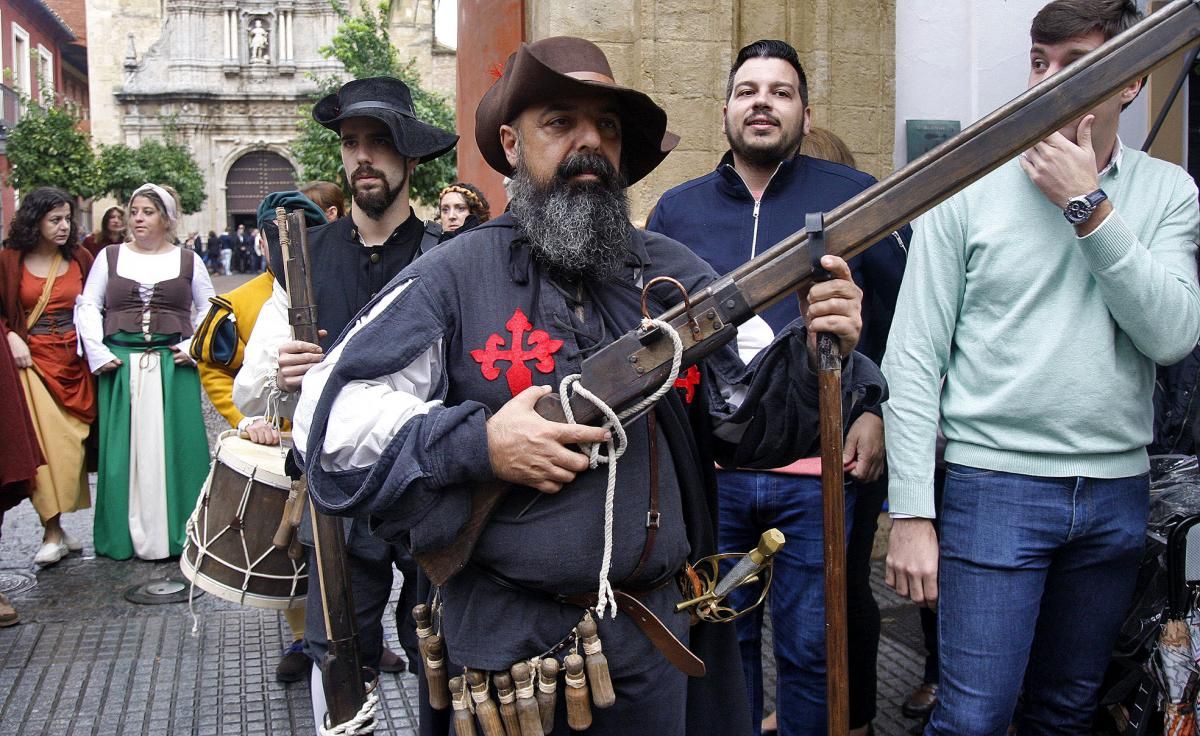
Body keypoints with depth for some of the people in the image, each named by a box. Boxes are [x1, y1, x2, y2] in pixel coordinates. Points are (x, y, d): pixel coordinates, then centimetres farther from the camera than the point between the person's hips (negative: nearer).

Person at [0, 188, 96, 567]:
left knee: (72, 441, 1)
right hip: (33, 361, -2)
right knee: (46, 440, -12)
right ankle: (52, 531, -5)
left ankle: (56, 527, 13)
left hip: (75, 362, 3)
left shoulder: (80, 258, 7)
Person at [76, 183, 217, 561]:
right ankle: (123, 535, 10)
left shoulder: (187, 260, 9)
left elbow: (208, 309, 9)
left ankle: (178, 534, 6)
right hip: (120, 364, 1)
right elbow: (88, 306, 8)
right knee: (122, 448, 1)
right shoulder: (110, 256, 12)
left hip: (173, 364, -1)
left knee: (174, 445, -2)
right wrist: (97, 353, -3)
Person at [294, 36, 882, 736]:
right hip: (503, 637, -3)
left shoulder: (677, 276, 3)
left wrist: (812, 355, -16)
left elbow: (746, 425, 3)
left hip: (656, 631, 4)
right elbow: (328, 415, -10)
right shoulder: (451, 281, -8)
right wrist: (478, 442, -20)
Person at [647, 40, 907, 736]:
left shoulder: (856, 196, 1)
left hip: (823, 469, -2)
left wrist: (880, 413, -5)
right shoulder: (677, 209, 8)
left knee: (813, 647, 9)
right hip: (708, 470, 2)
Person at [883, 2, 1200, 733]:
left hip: (1118, 490, 4)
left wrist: (1089, 206, -14)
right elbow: (915, 360, -6)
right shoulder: (969, 187, -4)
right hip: (995, 483, -3)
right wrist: (911, 513, -9)